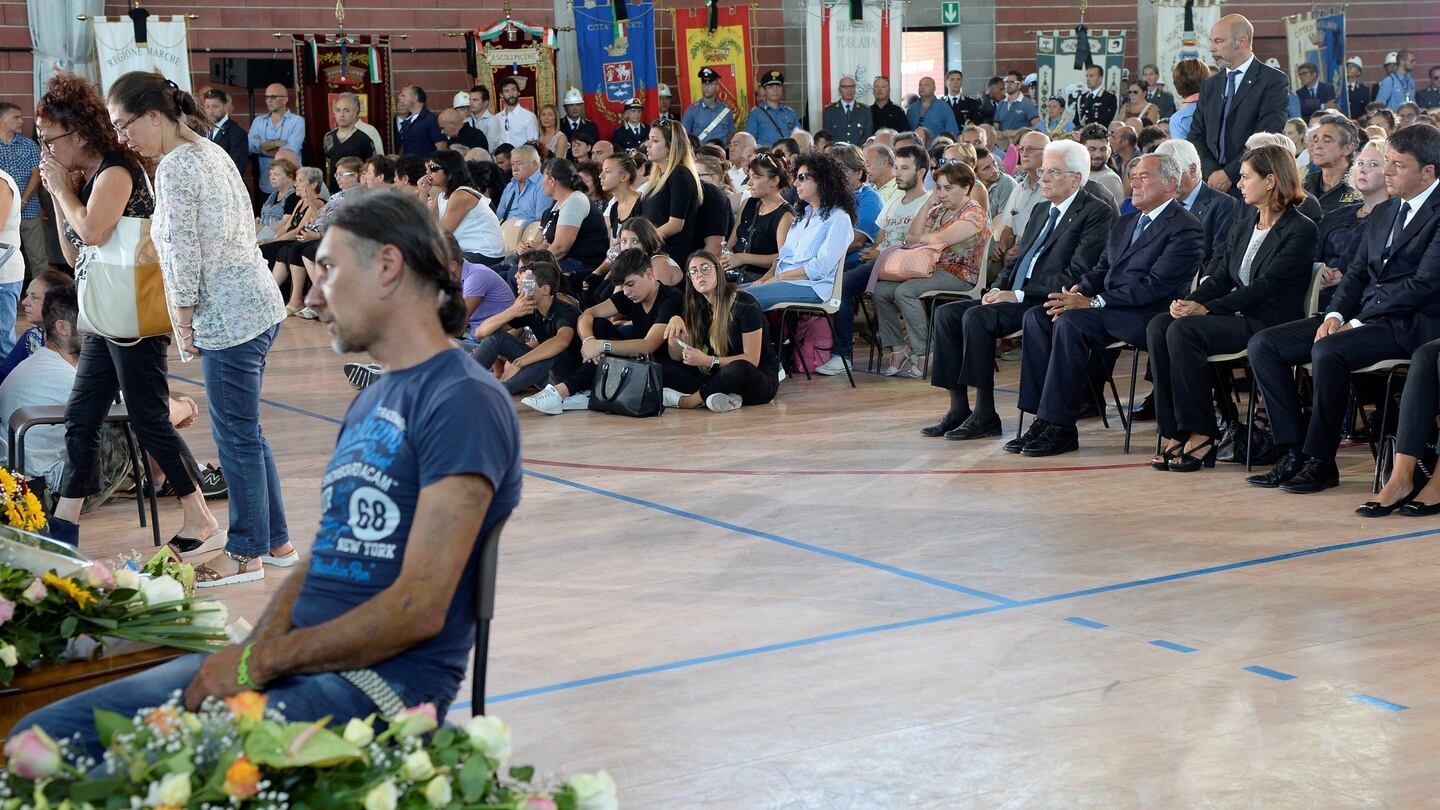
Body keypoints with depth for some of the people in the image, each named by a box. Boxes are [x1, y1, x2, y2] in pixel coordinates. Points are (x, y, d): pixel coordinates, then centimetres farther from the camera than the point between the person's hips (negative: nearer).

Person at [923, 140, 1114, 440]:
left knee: (976, 317, -28)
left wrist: (1018, 295, -18)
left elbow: (1076, 276, -17)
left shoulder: (1097, 213, -7)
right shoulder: (1041, 210, 22)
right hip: (1015, 297, 9)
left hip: (1048, 302, -9)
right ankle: (958, 409, -8)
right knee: (946, 313, -8)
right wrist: (997, 289, 3)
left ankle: (985, 415, -22)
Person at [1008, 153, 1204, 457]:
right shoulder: (1123, 224, 23)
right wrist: (1078, 292, -4)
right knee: (1036, 317, -12)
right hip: (1107, 309, 9)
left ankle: (1059, 427, -27)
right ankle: (1042, 420, -15)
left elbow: (1156, 285, -18)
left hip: (1147, 316, -9)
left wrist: (1092, 302, -22)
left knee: (1071, 322, -30)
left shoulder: (1185, 229, -7)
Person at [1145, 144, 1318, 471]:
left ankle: (1200, 434, -21)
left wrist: (1207, 309, -21)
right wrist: (1193, 300, -8)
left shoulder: (1301, 230, -9)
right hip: (1234, 314, 8)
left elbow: (1265, 286, -16)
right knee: (1158, 326, -18)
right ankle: (1174, 432, -19)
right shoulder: (1245, 217, 17)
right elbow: (1222, 273, 14)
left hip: (1268, 321, -8)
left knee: (1183, 331, -29)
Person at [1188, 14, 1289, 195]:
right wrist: (1211, 173, -6)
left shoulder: (1274, 82, -3)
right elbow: (1197, 135, 11)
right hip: (1212, 187, 5)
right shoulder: (1210, 85, 16)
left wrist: (1229, 174, -15)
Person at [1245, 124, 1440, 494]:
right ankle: (1293, 453, -8)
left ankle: (1320, 460, -20)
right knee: (1264, 344, -6)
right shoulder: (1382, 213, 19)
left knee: (1328, 351, -35)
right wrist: (1335, 315, -3)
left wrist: (1356, 323, -15)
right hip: (1364, 316, 9)